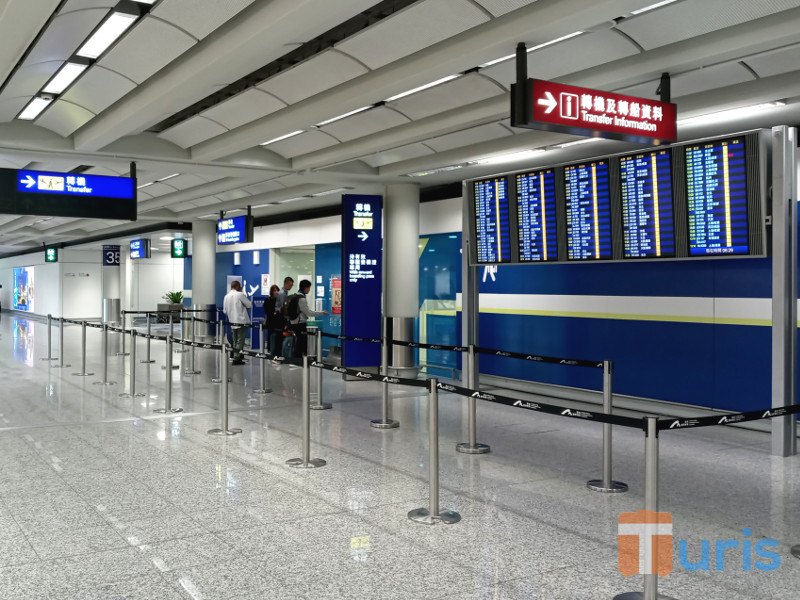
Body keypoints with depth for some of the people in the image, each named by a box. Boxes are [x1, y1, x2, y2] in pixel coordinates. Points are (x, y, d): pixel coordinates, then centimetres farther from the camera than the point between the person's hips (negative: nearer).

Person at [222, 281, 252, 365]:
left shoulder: (227, 296, 7)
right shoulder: (240, 294, -10)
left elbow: (224, 310, 11)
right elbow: (249, 305, -7)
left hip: (232, 322, 6)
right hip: (242, 321, -6)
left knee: (235, 341, 14)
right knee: (240, 341, -3)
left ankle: (236, 357, 15)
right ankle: (236, 358, -9)